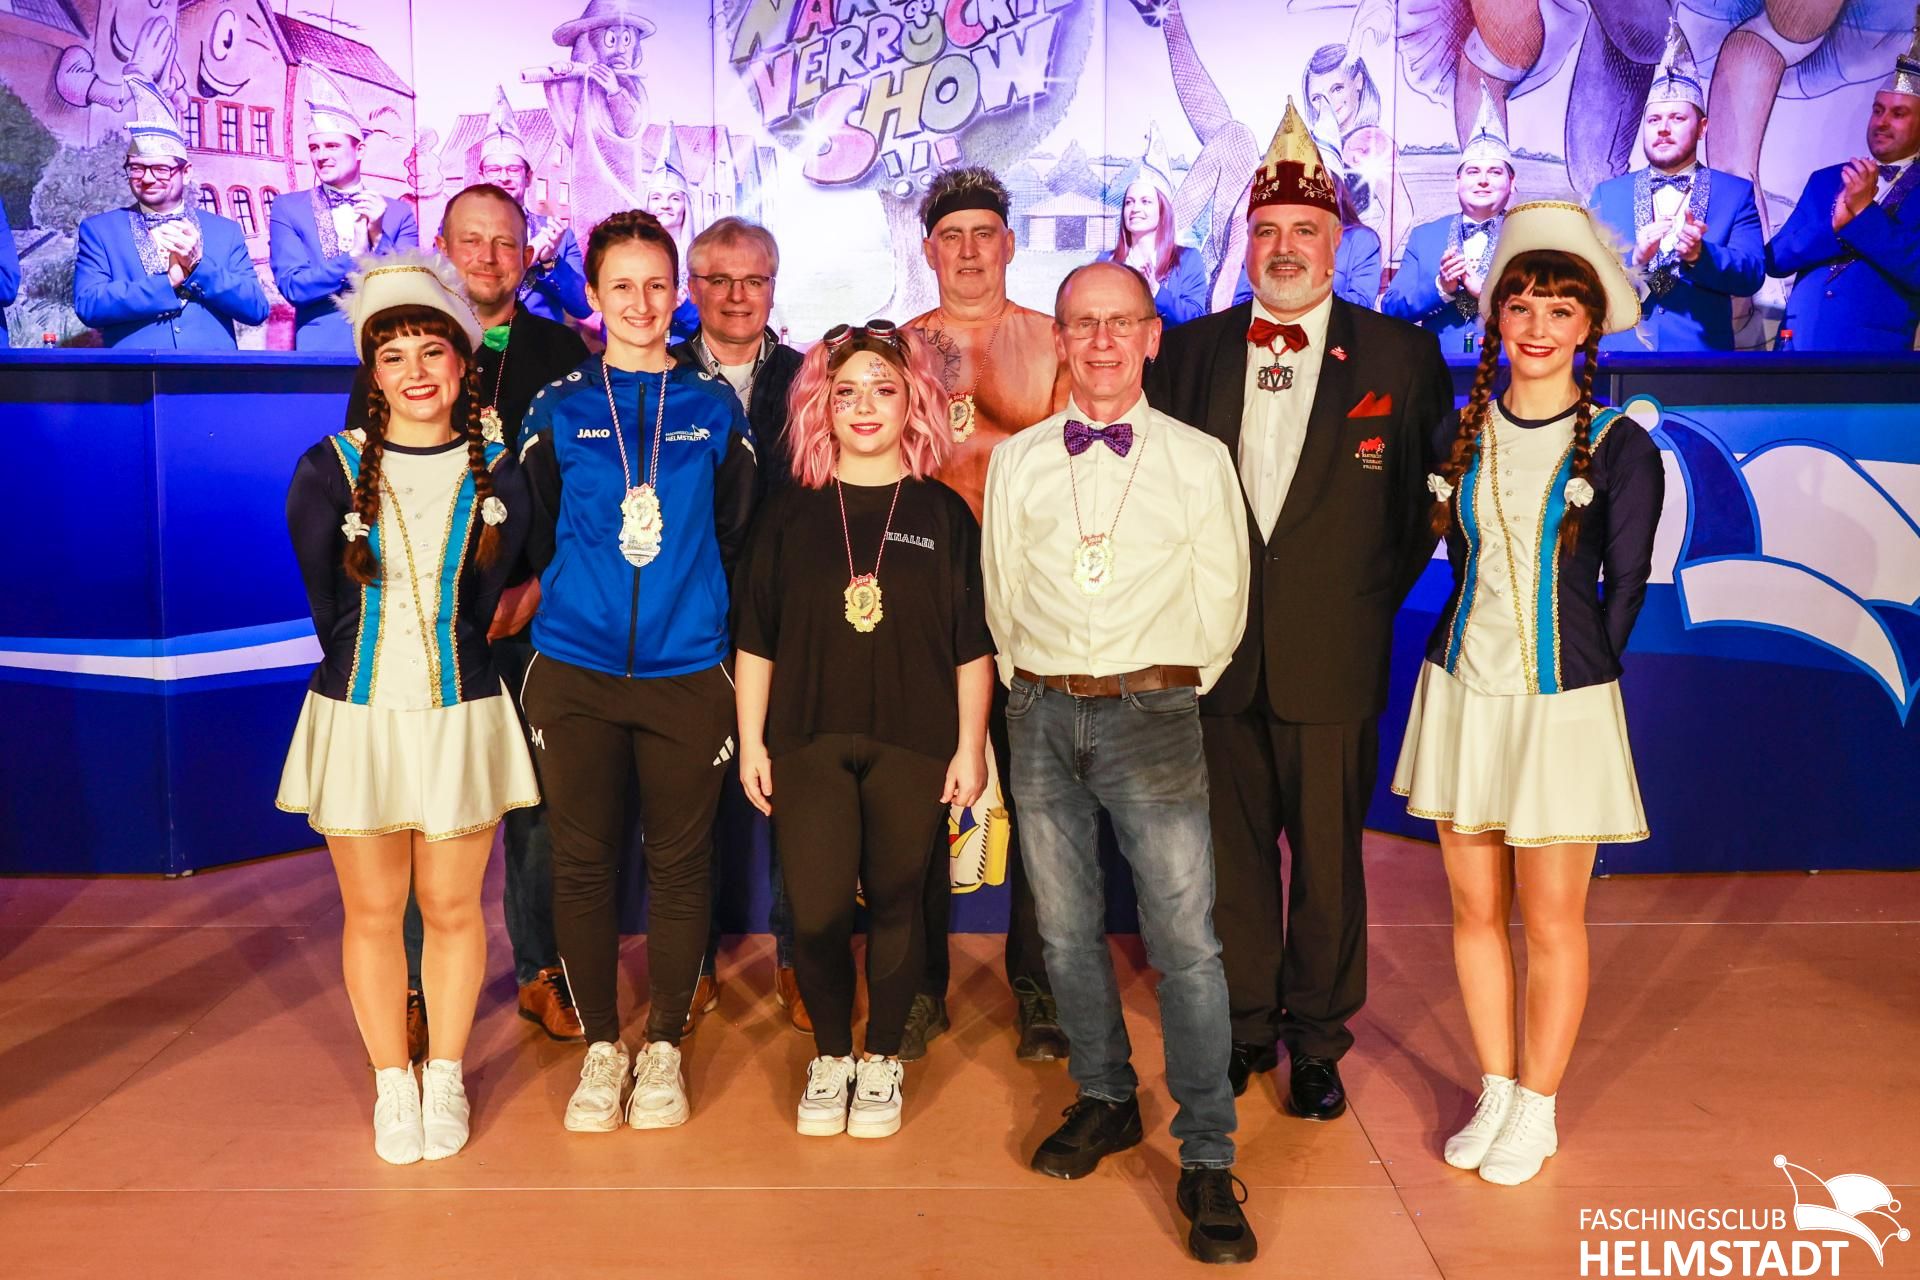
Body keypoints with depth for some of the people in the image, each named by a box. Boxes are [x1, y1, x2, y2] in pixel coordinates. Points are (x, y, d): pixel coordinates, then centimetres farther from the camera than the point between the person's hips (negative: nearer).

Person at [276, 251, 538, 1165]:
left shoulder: (498, 480, -1)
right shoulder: (326, 472, -3)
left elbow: (479, 608, 4)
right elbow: (330, 609, 2)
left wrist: (439, 669, 0)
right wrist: (374, 672, 3)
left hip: (462, 715, 0)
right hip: (356, 717, 0)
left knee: (452, 907, 9)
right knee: (372, 912, 10)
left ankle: (445, 1077, 28)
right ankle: (392, 1084, 27)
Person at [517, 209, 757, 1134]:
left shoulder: (714, 408, 6)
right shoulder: (557, 409, 5)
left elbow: (737, 535, 9)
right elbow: (532, 538, 10)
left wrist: (699, 610, 3)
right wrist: (567, 603, 3)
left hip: (685, 673, 0)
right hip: (575, 673, 1)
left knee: (679, 862, 6)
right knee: (582, 862, 6)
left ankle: (664, 1047, 23)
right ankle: (601, 1046, 24)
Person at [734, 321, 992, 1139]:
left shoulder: (944, 514, 3)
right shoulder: (792, 512, 5)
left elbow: (973, 646, 3)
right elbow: (756, 636, 6)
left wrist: (970, 747, -1)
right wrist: (750, 742, 3)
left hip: (913, 744, 0)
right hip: (808, 740, 1)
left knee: (896, 905, 7)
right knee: (816, 911, -2)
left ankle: (881, 1060, 27)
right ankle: (829, 1056, 22)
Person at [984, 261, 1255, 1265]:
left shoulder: (1199, 459, 4)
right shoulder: (1016, 462, 9)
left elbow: (1221, 601, 7)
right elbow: (1001, 597, 14)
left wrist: (1169, 690, 7)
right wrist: (1035, 684, 10)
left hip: (1152, 712, -2)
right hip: (1042, 712, 3)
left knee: (1184, 937, -6)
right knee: (1066, 927, 10)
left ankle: (1206, 1156, 5)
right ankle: (1105, 1100, 30)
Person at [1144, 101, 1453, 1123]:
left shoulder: (1401, 356, 2)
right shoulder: (1191, 349, 7)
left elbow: (1428, 499, 5)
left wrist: (1376, 597, -1)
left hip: (1333, 657, -1)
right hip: (1216, 653, 2)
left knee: (1328, 855, 8)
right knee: (1230, 851, 10)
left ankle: (1317, 1038, 26)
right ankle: (1246, 1025, 28)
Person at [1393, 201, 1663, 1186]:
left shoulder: (1618, 448, -5)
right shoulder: (1459, 433, 4)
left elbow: (1624, 587, -1)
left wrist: (1572, 679, -1)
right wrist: (1473, 652, 4)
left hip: (1562, 706, -3)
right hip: (1462, 694, 3)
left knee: (1551, 920, 7)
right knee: (1475, 906, 11)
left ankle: (1536, 1107, 26)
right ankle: (1495, 1091, 29)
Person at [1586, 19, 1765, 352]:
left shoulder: (1736, 193, 10)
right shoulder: (1607, 194, 13)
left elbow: (1752, 275, -1)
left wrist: (1699, 255, -18)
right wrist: (1633, 258, -14)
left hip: (1700, 356, -1)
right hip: (1617, 355, 1)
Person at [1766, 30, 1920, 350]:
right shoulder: (1824, 180, 11)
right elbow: (1774, 259, 4)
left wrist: (1863, 210, -15)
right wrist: (1836, 222, -11)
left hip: (1872, 346, -3)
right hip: (1797, 341, 3)